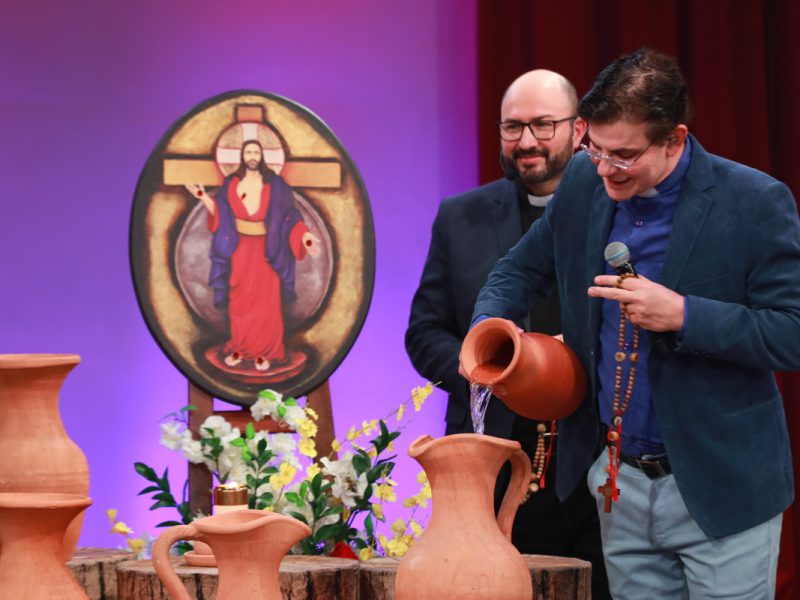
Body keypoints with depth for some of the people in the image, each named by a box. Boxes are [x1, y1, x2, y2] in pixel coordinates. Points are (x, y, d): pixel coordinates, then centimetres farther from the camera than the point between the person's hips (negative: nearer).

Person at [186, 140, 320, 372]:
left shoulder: (274, 184, -6)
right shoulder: (231, 182, 1)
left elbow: (289, 215, -5)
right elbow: (220, 213, 2)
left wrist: (304, 235, -18)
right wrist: (203, 197, -10)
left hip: (264, 250, -2)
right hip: (240, 249, 2)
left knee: (264, 302, 1)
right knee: (239, 301, 7)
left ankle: (263, 351, 10)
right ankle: (240, 348, 18)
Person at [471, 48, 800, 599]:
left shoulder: (755, 203, -14)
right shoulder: (584, 185, 2)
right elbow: (522, 269, 18)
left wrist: (682, 316, -25)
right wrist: (487, 327, -3)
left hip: (718, 490, -5)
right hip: (622, 481, 5)